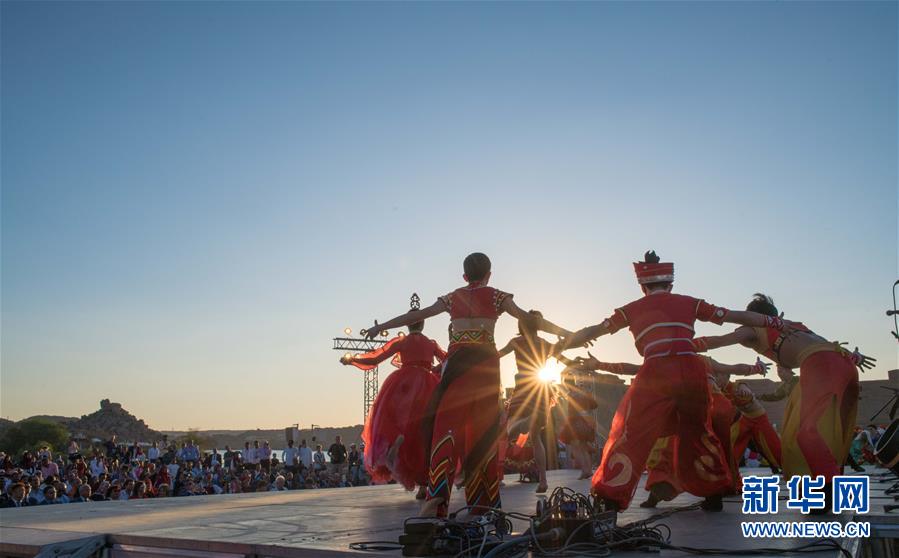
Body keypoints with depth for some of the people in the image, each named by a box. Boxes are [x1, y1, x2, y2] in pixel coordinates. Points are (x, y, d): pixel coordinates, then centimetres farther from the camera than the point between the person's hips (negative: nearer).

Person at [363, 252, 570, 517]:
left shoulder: (453, 298, 18)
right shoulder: (496, 296, 13)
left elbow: (414, 316, 21)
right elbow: (528, 318, 9)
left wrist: (379, 327, 31)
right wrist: (566, 333, 14)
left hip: (457, 361, 1)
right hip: (486, 360, 0)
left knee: (447, 420, -7)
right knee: (483, 427, 4)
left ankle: (438, 491, -26)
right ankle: (482, 501, 5)